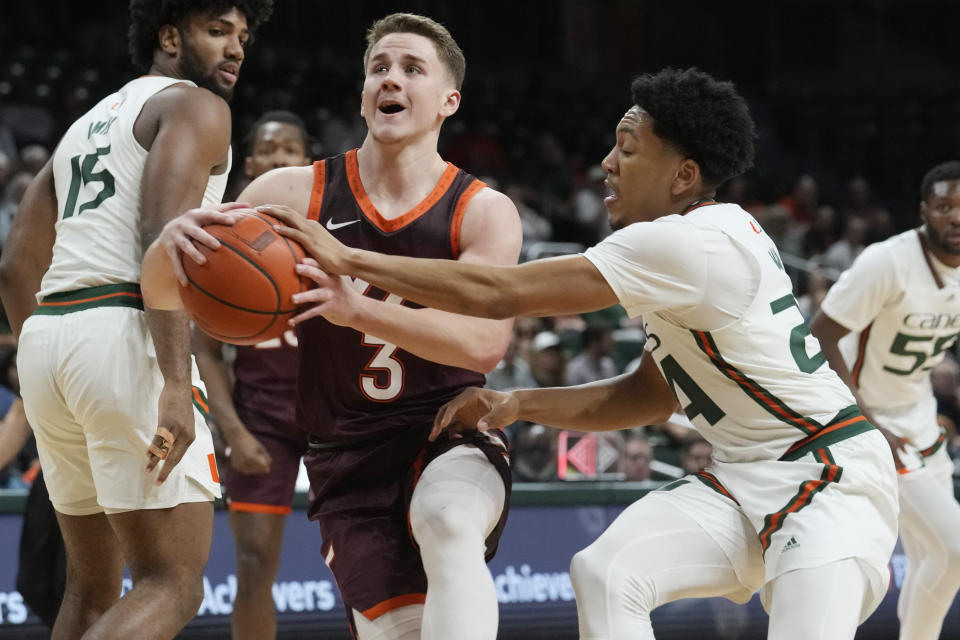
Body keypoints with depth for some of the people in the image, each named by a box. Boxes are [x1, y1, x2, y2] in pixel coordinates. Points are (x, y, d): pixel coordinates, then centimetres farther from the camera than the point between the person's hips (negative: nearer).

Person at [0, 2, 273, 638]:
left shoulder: (85, 126, 27)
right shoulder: (195, 107, 2)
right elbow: (163, 239, -15)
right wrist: (177, 384, -22)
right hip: (126, 336, -8)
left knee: (93, 587, 17)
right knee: (173, 586, -9)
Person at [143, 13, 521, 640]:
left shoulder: (483, 212, -5)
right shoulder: (294, 195, -1)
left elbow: (483, 342, -22)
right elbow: (164, 293, -2)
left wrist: (355, 307, -38)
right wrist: (172, 242, -28)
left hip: (451, 432, -2)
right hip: (349, 455, 2)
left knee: (450, 527, -35)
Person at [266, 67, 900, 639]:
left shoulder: (693, 243, -22)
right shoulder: (698, 243, 10)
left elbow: (499, 294, -23)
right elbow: (650, 396, 18)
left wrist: (349, 260, -17)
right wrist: (517, 404, 5)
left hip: (832, 475, -9)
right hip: (749, 477, 9)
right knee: (605, 574, -9)